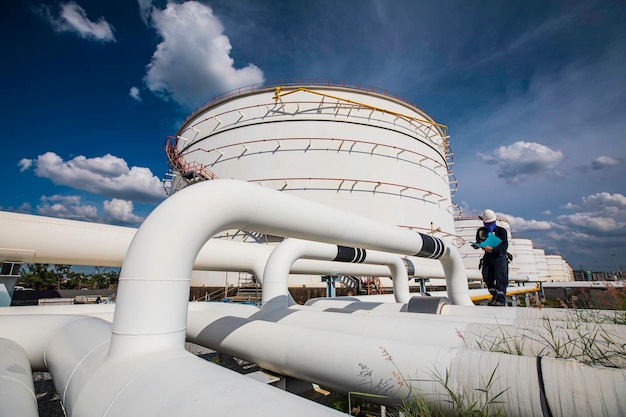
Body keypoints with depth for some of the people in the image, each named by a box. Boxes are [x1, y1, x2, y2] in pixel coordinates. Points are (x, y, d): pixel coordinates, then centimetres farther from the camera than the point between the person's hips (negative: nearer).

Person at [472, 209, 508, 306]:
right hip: (488, 256, 4)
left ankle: (501, 299, -10)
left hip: (499, 256, -4)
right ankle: (495, 296, 14)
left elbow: (504, 246, -17)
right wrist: (476, 246, -6)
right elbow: (479, 242, 17)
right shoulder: (481, 231, 4)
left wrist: (492, 249, -31)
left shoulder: (501, 231, -8)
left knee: (500, 276, -14)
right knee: (487, 277, -1)